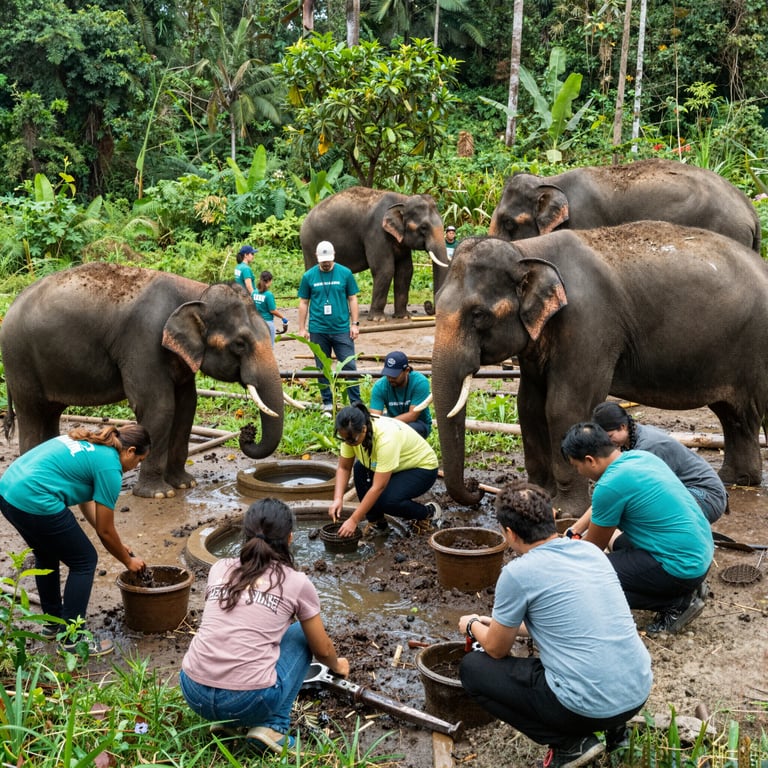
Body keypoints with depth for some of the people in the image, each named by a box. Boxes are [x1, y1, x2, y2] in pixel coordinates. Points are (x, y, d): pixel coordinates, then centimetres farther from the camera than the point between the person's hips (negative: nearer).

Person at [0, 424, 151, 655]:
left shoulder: (89, 444, 19)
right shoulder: (109, 466, -6)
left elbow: (86, 501, 26)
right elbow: (105, 530, 2)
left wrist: (118, 546, 28)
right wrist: (128, 561, 18)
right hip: (35, 503, -9)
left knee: (46, 555, 30)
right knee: (84, 562, 8)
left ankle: (52, 622, 43)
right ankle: (72, 638, 13)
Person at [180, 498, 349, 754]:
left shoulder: (219, 569, 13)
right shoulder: (297, 582, 3)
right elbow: (322, 650, 17)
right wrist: (337, 666, 41)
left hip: (193, 692, 4)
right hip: (248, 701, -4)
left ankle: (224, 720, 19)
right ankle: (274, 727, 11)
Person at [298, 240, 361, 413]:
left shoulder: (345, 273, 1)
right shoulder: (308, 276, 2)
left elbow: (352, 299, 5)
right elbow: (303, 303, 7)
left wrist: (355, 323, -1)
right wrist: (302, 328, 4)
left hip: (342, 329, -1)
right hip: (318, 330, 1)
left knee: (349, 366, -3)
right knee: (322, 369, 9)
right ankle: (327, 403, 20)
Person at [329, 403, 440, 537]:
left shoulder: (386, 437, -39)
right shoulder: (351, 433, -18)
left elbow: (378, 487, -38)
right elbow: (344, 468, -8)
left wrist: (353, 520, -37)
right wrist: (338, 499, -23)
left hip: (423, 467, -7)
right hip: (398, 466, 8)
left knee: (386, 500, -29)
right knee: (359, 468, -16)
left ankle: (428, 512, 0)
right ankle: (377, 522, -2)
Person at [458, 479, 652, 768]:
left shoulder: (518, 573, -11)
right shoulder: (591, 551, 9)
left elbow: (497, 649, 4)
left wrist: (473, 626, 26)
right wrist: (501, 624, 34)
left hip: (590, 705, -7)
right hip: (639, 692, 8)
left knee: (472, 669, 9)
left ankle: (571, 743, 3)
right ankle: (612, 727, 17)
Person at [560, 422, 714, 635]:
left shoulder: (610, 486, -18)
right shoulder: (640, 456, 7)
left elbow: (594, 548, -2)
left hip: (683, 567, -9)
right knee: (621, 543, 29)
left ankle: (678, 603, -4)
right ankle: (686, 590, 14)